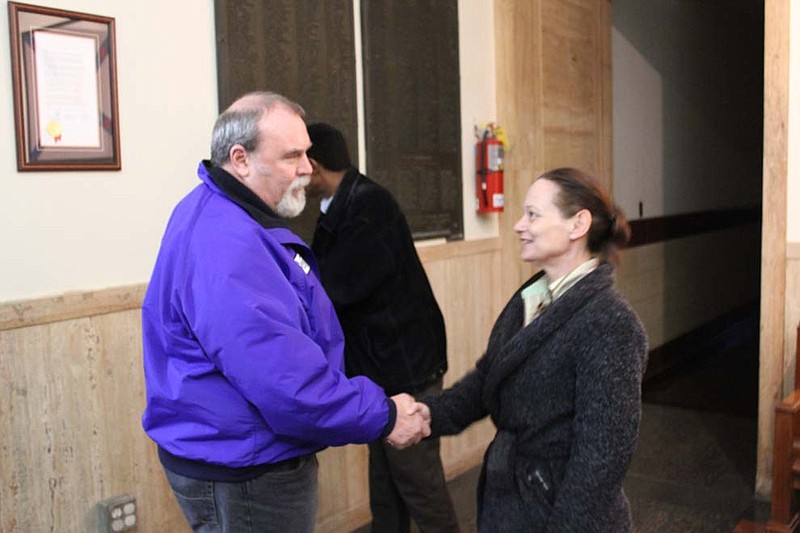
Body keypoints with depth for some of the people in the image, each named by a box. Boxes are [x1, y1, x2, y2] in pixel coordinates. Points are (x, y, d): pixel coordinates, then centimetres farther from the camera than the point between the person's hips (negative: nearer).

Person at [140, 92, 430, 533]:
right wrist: (382, 417, -20)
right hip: (243, 476, -10)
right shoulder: (222, 246, -28)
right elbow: (285, 383, -31)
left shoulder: (227, 219, 7)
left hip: (250, 460, 10)